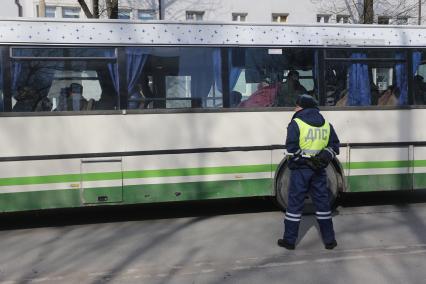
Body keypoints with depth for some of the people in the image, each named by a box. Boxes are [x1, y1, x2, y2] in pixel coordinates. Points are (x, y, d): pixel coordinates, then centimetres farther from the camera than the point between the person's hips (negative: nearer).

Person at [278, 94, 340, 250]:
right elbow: (334, 146, 6)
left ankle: (289, 240, 11)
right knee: (322, 202, 11)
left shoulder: (296, 123, -9)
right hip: (319, 170, 4)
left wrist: (306, 159, -13)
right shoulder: (326, 125, 8)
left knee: (295, 203, 4)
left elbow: (292, 149, -17)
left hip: (300, 169, -4)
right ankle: (329, 240, 16)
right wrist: (323, 157, -4)